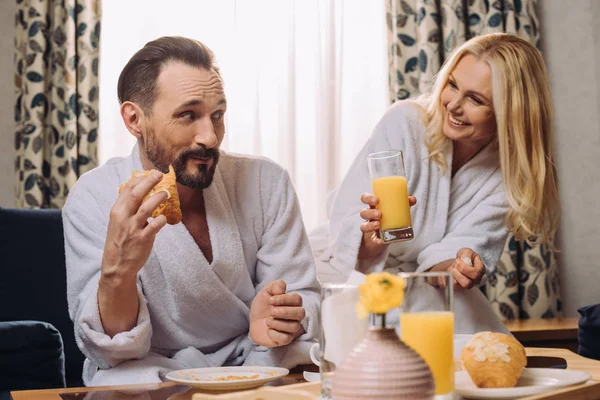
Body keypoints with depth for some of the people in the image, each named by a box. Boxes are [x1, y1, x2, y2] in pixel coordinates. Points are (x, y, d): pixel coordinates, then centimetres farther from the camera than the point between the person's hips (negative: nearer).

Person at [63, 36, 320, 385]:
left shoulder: (266, 183, -8)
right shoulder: (93, 199, -13)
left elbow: (305, 300, -6)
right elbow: (113, 352, -17)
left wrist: (281, 323, -31)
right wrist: (117, 271, -39)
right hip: (152, 375, -2)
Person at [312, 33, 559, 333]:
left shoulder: (510, 168, -8)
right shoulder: (404, 123, -20)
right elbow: (348, 223, -23)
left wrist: (457, 269, -38)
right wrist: (372, 239, -46)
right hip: (344, 270, -3)